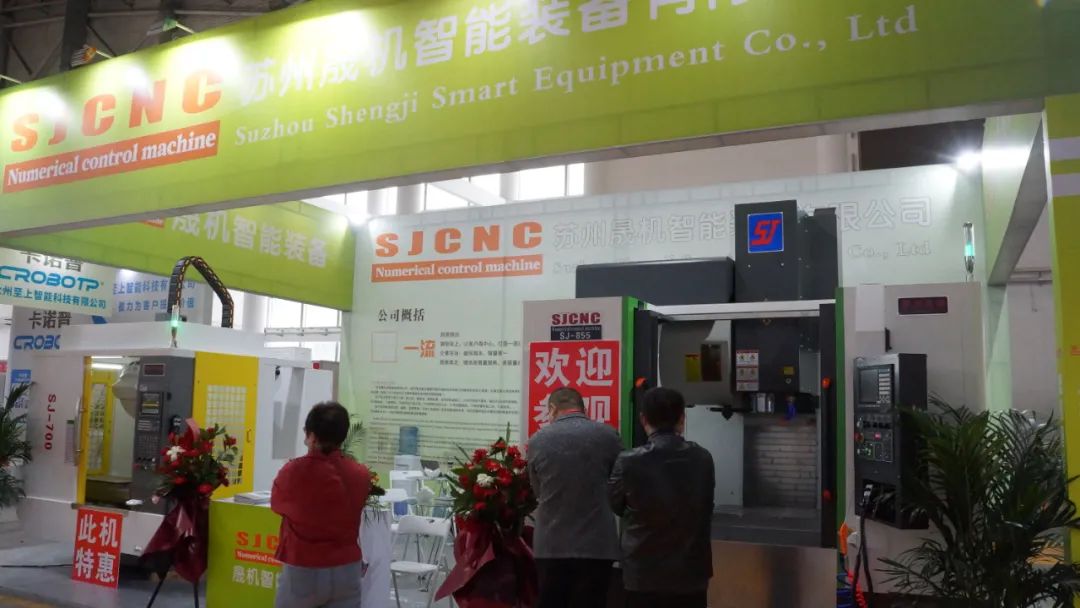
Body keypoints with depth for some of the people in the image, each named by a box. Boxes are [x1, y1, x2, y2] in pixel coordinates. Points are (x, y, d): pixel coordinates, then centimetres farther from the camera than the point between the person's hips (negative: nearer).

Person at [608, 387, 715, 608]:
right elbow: (704, 508, 7)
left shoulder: (629, 462, -15)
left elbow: (616, 506, 2)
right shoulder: (703, 459, -7)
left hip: (643, 576, -2)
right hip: (691, 575, 2)